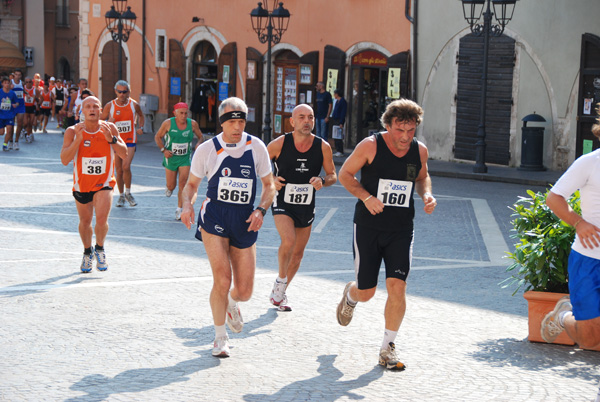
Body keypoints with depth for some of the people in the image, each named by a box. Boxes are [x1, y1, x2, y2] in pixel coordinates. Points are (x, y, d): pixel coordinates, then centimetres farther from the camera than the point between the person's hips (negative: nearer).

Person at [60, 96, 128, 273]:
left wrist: (111, 139, -25)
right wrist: (78, 139, -29)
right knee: (85, 221, 14)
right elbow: (64, 160, -18)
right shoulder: (73, 131, -11)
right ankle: (87, 253, 40)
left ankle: (100, 249, 8)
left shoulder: (109, 128, -8)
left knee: (102, 219, -20)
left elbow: (124, 153, -9)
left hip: (104, 183, -1)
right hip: (82, 184, 1)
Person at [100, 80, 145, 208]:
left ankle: (128, 193, 2)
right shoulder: (109, 106, -3)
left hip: (130, 141, -1)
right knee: (119, 170, 7)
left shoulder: (134, 105, -1)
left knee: (126, 166, -18)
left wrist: (140, 128, 8)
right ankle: (121, 195, 24)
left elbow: (141, 115, 21)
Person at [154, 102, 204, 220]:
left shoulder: (192, 124, -4)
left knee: (183, 184, -12)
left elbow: (201, 137, 11)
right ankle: (169, 189, 44)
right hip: (171, 158, 0)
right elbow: (157, 137, 3)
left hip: (185, 158, 0)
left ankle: (179, 209, -2)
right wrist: (163, 150, -11)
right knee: (171, 185, 5)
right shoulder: (168, 123, -8)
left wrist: (198, 143, -12)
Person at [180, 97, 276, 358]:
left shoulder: (256, 147, 3)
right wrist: (187, 204, -10)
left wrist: (261, 210, -8)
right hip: (214, 217, -2)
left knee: (244, 291, 1)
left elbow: (269, 185, 10)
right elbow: (192, 183, 11)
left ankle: (231, 303, 41)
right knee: (222, 280, -15)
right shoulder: (207, 150, -1)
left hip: (245, 221, 2)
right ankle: (220, 337, 6)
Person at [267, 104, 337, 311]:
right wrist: (271, 180, -15)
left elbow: (333, 175, 5)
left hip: (306, 207, 3)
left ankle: (279, 293, 33)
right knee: (288, 241, -27)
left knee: (298, 254, 12)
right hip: (283, 203, -3)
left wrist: (322, 181, -17)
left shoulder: (323, 147, -7)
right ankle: (280, 281, -1)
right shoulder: (279, 144, -13)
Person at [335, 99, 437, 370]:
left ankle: (388, 348, 4)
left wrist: (427, 195, -1)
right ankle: (350, 295, 44)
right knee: (366, 292, 4)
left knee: (397, 286, -11)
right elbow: (345, 174, -2)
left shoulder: (420, 151, 0)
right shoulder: (371, 146, -12)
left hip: (401, 230, 2)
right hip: (368, 228, -2)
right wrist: (366, 197, -18)